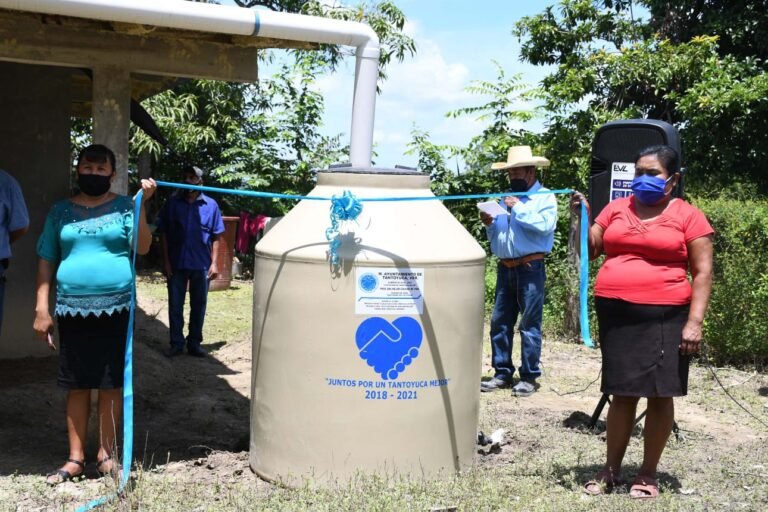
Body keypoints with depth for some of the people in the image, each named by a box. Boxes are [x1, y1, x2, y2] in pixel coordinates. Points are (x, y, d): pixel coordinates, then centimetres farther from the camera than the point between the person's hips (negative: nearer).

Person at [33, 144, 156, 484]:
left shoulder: (124, 206, 1)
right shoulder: (61, 211, 7)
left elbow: (142, 248, -13)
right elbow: (46, 260, 7)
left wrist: (141, 205, -23)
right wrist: (42, 308, 1)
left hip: (115, 308, -1)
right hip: (72, 310, 2)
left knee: (111, 384, 6)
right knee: (77, 386, 7)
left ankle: (106, 453, 18)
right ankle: (75, 458, 16)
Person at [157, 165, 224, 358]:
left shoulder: (210, 205, 0)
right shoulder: (173, 203, 0)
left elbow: (215, 237, 2)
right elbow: (164, 233, 2)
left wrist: (214, 263, -4)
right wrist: (166, 261, -4)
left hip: (201, 264, 0)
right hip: (177, 263, 0)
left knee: (198, 306, 9)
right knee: (175, 305, 6)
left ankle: (194, 344, 20)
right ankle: (176, 343, 17)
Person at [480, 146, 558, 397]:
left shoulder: (545, 197, 0)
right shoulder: (506, 198, 18)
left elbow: (545, 226, -18)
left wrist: (518, 209, -13)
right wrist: (490, 224, 2)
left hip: (530, 268, -6)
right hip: (505, 268, 7)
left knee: (529, 324, -3)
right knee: (499, 322, 7)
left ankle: (529, 377, 4)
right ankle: (502, 373, 17)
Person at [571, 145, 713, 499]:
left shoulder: (688, 216, 0)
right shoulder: (617, 208, 10)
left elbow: (702, 273, -3)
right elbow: (588, 251, 12)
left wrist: (695, 322, -11)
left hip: (665, 317, -3)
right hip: (616, 315, 3)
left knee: (660, 395, 4)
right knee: (622, 394, 10)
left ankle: (648, 474, 18)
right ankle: (611, 469, 20)